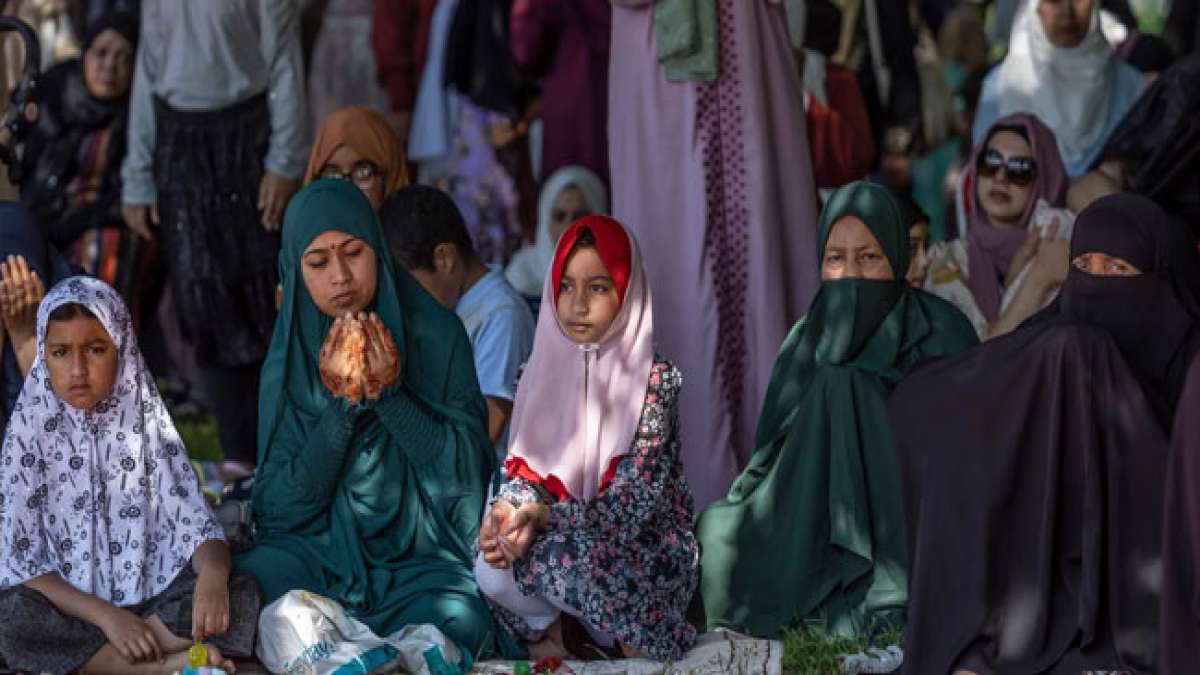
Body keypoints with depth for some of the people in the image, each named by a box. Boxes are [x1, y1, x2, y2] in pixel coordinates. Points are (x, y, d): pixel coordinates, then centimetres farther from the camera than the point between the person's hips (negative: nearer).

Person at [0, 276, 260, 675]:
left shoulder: (150, 426, 2)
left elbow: (196, 525, -4)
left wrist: (213, 573, -29)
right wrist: (105, 615, -22)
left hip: (153, 604, 2)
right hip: (67, 609, -2)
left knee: (241, 593, -23)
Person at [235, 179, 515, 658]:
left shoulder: (436, 334, -2)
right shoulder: (289, 359, 2)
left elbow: (466, 471, -5)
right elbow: (281, 507, -5)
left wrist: (389, 394, -16)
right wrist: (343, 402, -15)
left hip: (425, 557, -1)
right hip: (322, 554, 1)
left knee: (456, 625, -34)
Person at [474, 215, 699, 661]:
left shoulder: (653, 378, -11)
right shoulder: (543, 370, 4)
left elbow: (633, 500, -18)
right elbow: (524, 469, 3)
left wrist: (543, 516, -29)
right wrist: (508, 509, -21)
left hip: (646, 545, -4)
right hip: (568, 538, 4)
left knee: (558, 555, -34)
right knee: (492, 571, -26)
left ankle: (637, 634, -8)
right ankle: (570, 626, 1)